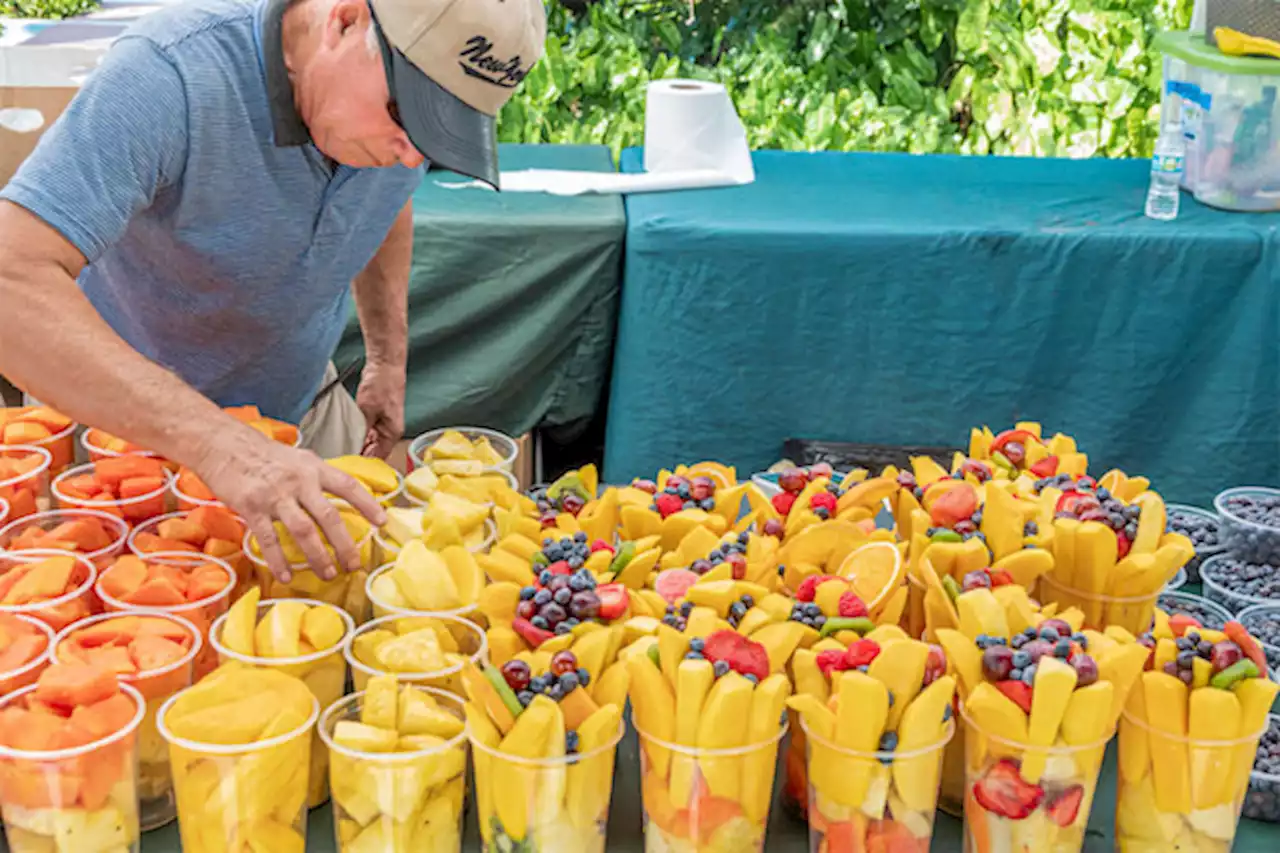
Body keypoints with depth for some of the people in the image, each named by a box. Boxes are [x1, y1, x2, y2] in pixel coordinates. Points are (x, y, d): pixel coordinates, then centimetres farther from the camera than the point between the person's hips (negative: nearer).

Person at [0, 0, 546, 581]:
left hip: (299, 401, 5)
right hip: (128, 417, -4)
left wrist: (388, 360, 3)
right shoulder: (170, 73, -36)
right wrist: (217, 444, -54)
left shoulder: (414, 96, -15)